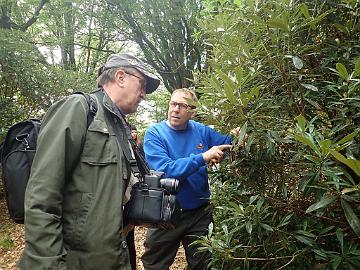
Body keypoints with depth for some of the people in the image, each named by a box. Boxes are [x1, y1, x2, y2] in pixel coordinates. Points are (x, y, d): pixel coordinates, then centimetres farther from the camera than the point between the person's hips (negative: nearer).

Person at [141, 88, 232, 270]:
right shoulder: (154, 133, -13)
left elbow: (229, 146, 5)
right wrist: (203, 157, -31)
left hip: (200, 212, 3)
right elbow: (165, 170, -26)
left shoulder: (201, 131, -2)